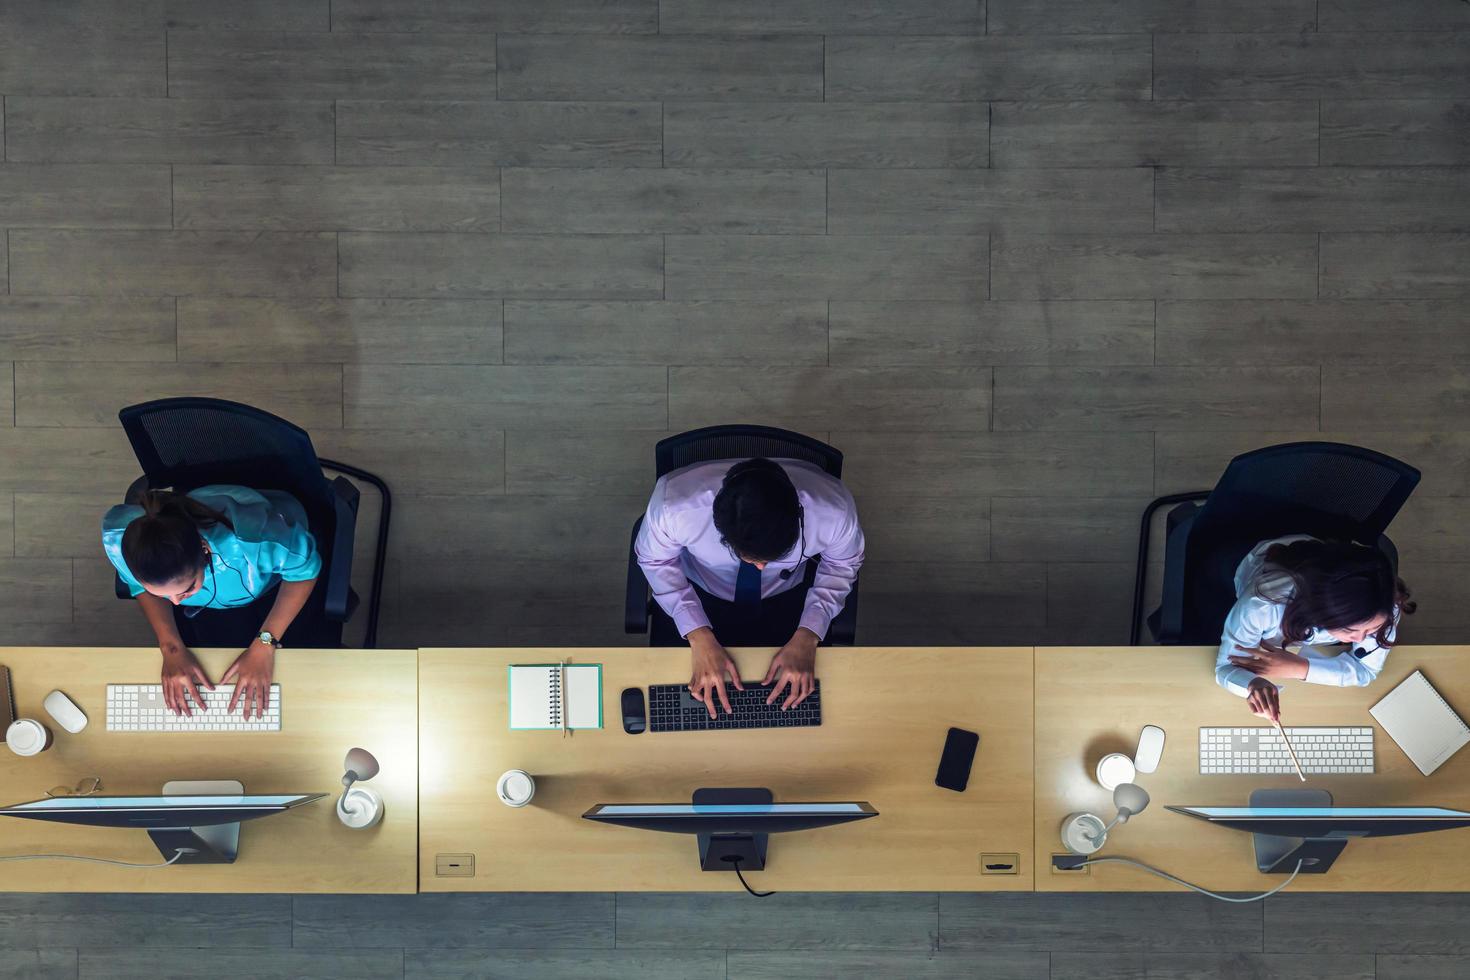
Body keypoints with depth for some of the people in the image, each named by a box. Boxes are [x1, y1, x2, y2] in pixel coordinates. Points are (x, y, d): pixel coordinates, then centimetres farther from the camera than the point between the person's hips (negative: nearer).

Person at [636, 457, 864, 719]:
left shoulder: (833, 512, -36)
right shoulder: (674, 506, -39)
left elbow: (843, 564, -11)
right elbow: (655, 559, -15)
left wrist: (808, 636, -23)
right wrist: (699, 636, -25)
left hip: (788, 599, 1)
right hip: (698, 595, -1)